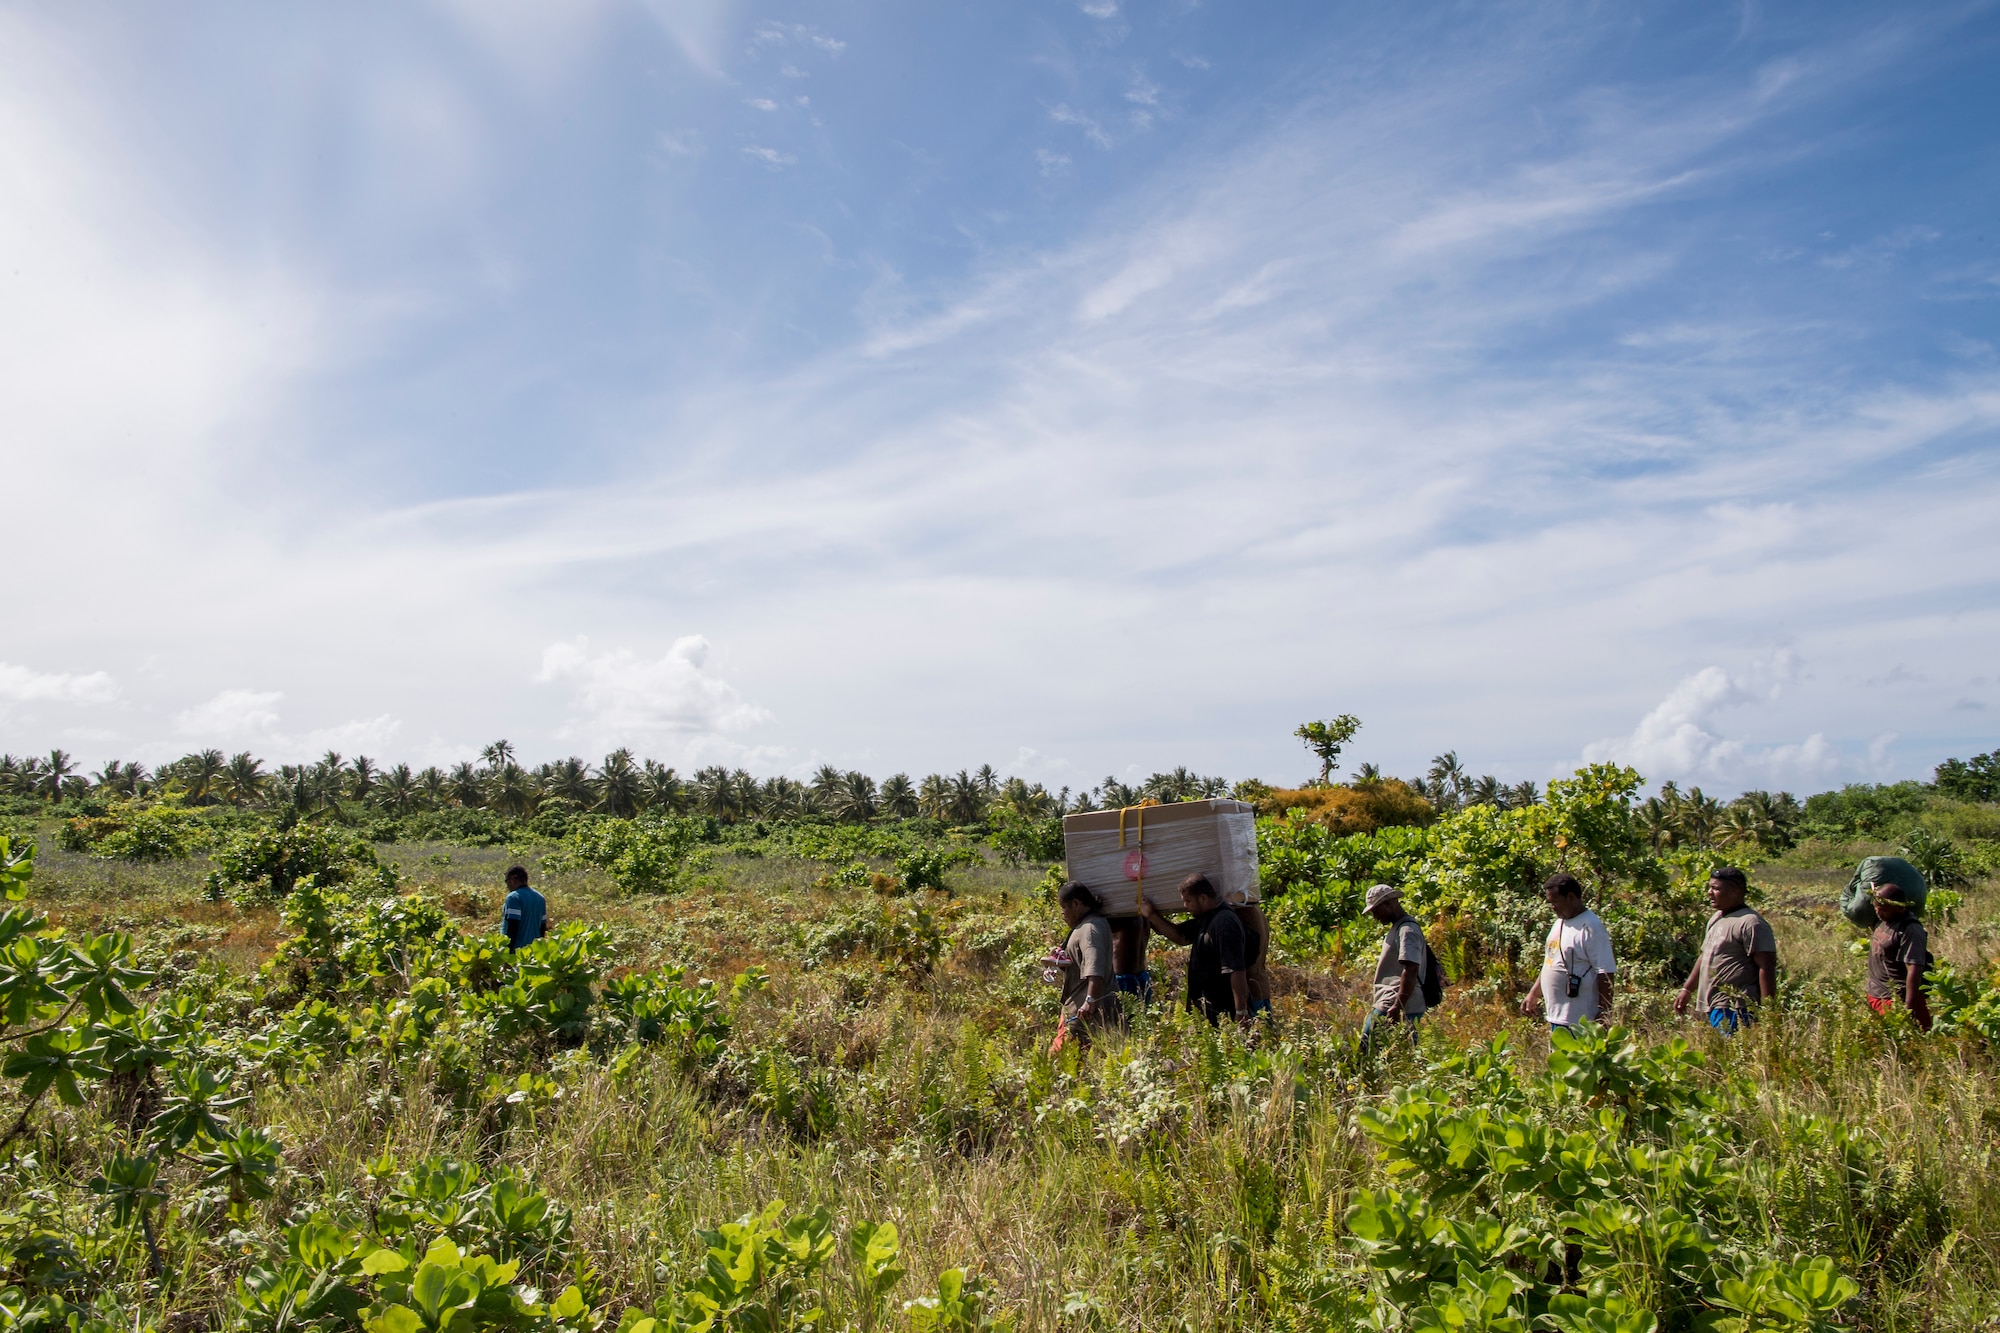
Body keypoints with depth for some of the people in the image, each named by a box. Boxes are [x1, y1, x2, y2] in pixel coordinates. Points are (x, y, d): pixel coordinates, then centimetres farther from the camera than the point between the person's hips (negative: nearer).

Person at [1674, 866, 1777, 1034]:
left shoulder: (1751, 924, -12)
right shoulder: (1715, 919, 18)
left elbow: (1766, 968, -16)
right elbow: (1705, 958, 27)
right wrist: (1687, 990, 25)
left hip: (1735, 1009, -9)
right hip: (1714, 1007, 9)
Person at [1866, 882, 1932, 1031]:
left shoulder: (1910, 930, -18)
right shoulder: (1882, 920, 7)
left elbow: (1914, 971, -23)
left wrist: (1908, 1009, -25)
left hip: (1896, 1000, -8)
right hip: (1875, 997, 8)